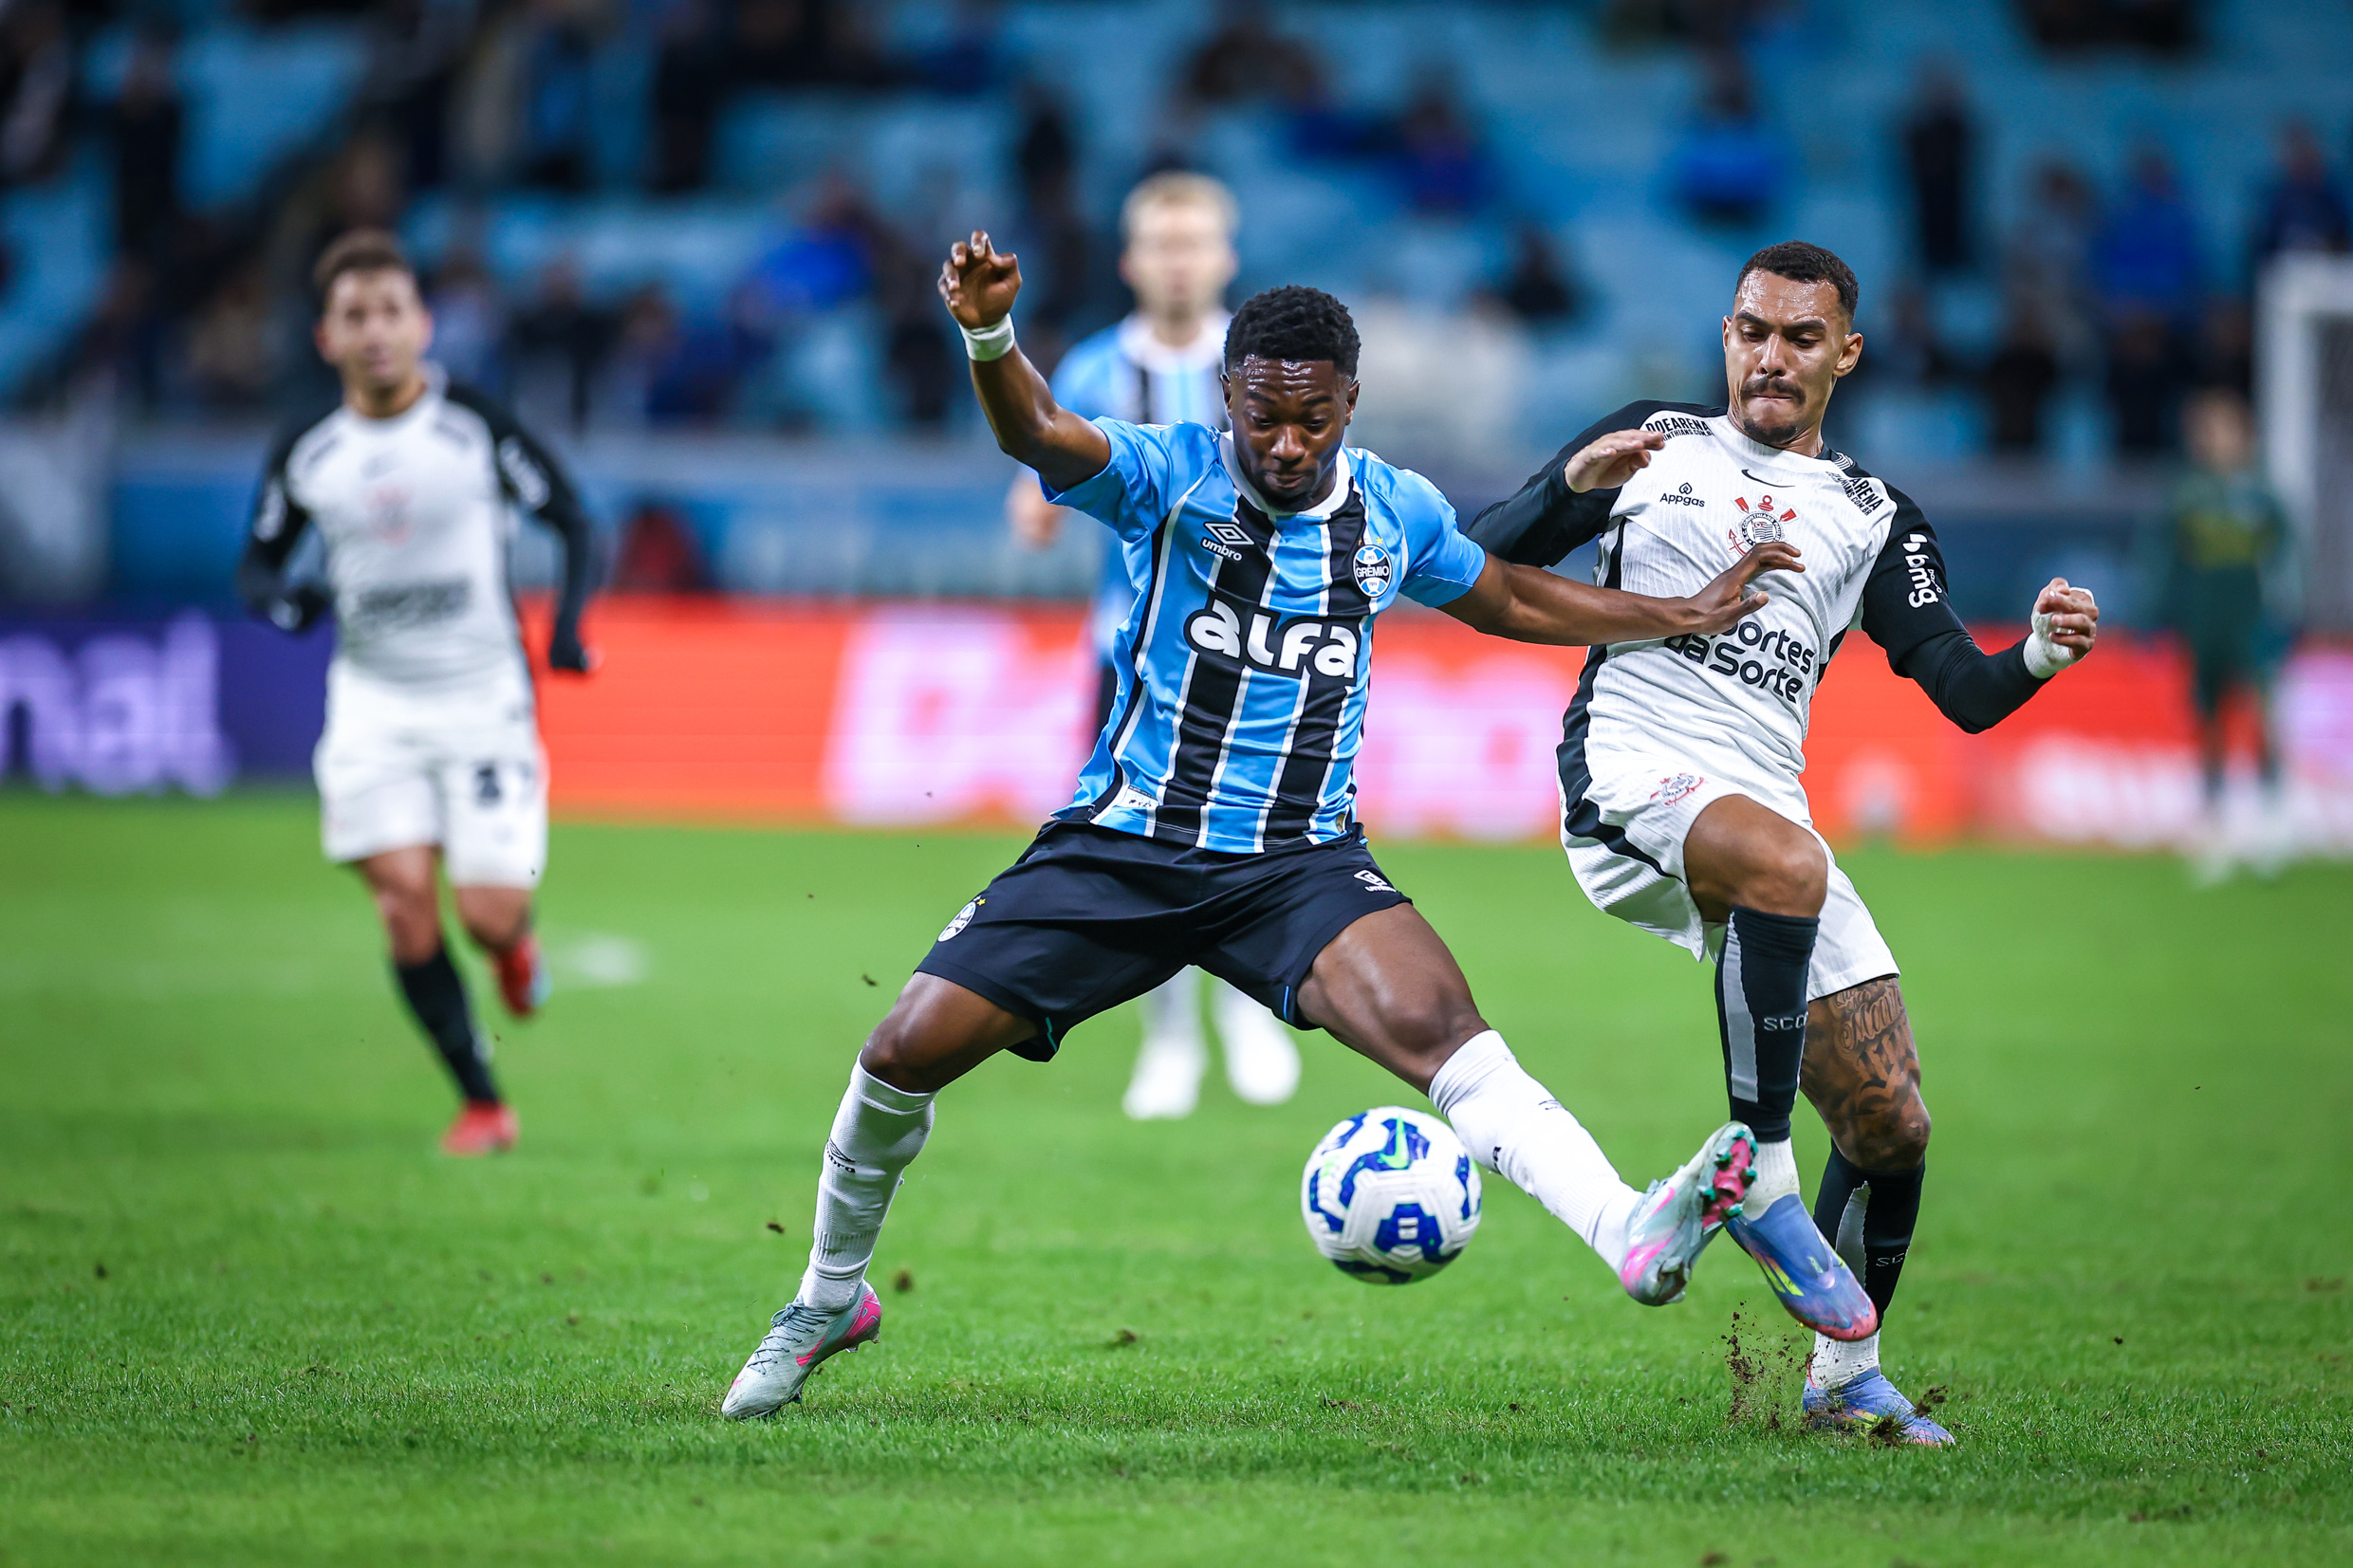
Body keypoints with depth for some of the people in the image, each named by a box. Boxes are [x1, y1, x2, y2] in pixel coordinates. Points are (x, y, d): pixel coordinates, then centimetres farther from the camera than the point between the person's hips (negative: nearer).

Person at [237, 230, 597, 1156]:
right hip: (373, 703, 2)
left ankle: (515, 942, 30)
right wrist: (282, 598, -10)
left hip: (483, 694, -2)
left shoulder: (477, 430, -8)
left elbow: (573, 522, -1)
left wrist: (568, 625, -16)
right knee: (405, 906, -9)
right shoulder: (306, 456, 1)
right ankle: (481, 1104, 4)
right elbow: (257, 562, 13)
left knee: (487, 913, -10)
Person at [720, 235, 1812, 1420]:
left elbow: (1512, 601, 24)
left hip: (1300, 864, 0)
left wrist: (1685, 617, 22)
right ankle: (830, 1297, 20)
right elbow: (1038, 436, -31)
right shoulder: (1170, 474, -9)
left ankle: (1631, 1236, -47)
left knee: (1433, 1022, -28)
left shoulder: (1396, 512, 3)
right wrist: (987, 336, -53)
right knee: (906, 1051, -7)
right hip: (1120, 841, 0)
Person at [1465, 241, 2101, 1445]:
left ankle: (1846, 1376, 21)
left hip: (1764, 804, 4)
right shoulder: (1658, 444, 13)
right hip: (1630, 774, -4)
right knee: (1784, 864, -39)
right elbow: (1483, 564, 6)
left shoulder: (1873, 519, 18)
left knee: (1892, 1125, -1)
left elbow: (1962, 693, 7)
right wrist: (1570, 486, -13)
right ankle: (1762, 1179, -31)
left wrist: (2037, 658, -15)